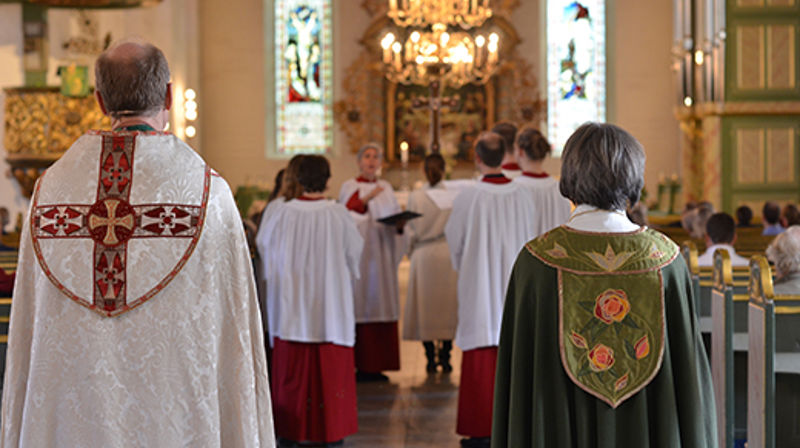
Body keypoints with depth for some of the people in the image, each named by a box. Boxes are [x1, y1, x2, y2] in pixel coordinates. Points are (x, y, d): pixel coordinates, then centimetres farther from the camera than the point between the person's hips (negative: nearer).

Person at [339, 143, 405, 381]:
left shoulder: (386, 187, 16)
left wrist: (400, 224, -5)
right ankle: (362, 365, -6)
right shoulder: (350, 187, 1)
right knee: (362, 306, -9)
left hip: (383, 254, 5)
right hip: (360, 253, -5)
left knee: (382, 306, 2)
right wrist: (365, 199, -27)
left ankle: (376, 365, 6)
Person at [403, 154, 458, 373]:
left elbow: (411, 231, -2)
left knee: (425, 304, 7)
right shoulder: (455, 197, -3)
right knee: (448, 304, 9)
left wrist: (411, 252, 13)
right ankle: (445, 355, 8)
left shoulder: (415, 197, -6)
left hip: (424, 256, -1)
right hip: (449, 255, 1)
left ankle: (430, 357, 6)